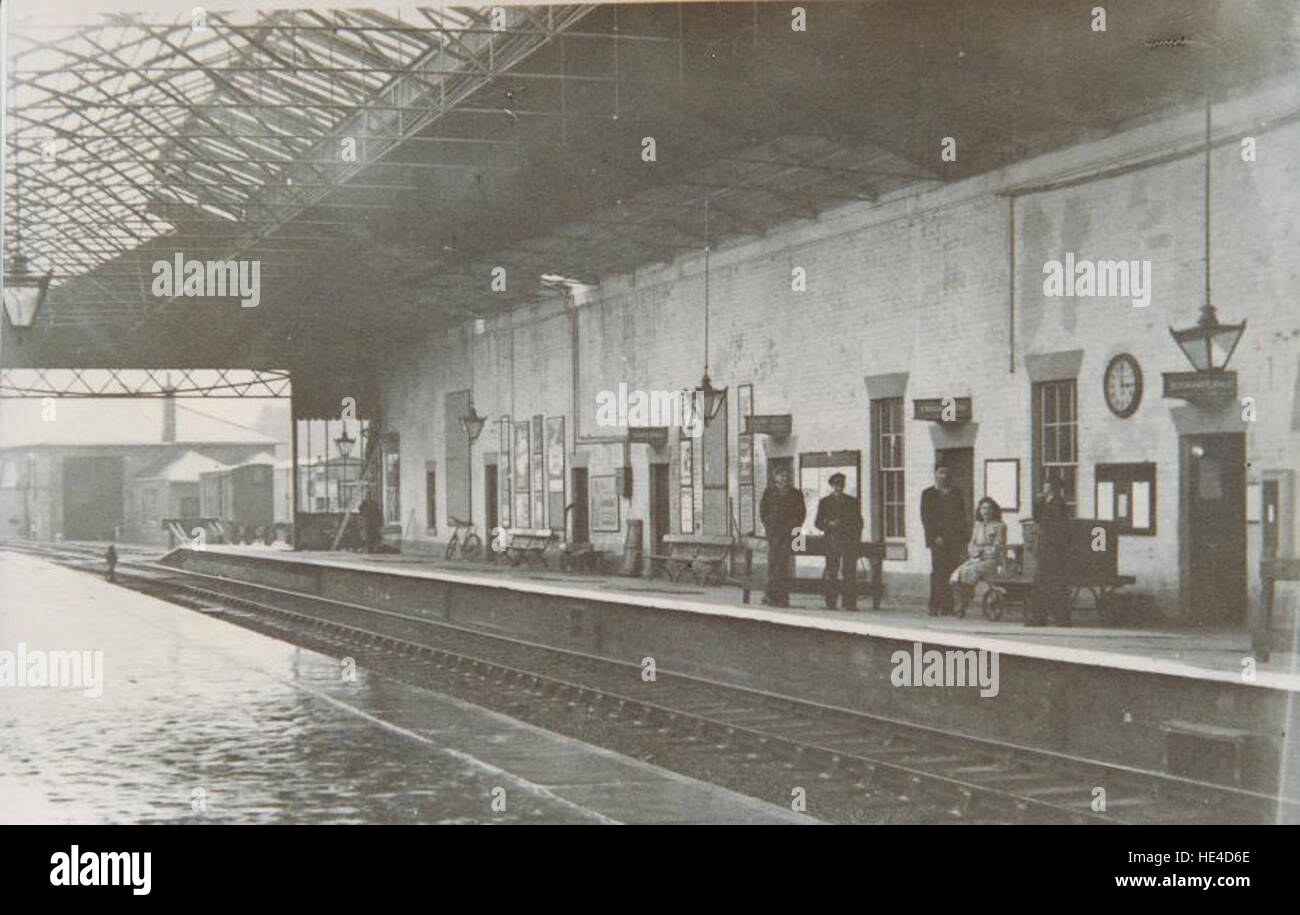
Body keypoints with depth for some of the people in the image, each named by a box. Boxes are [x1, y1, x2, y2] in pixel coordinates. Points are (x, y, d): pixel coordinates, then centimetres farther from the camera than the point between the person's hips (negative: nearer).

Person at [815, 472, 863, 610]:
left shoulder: (852, 502, 15)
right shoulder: (824, 502, 12)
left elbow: (859, 523, 15)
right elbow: (818, 523, 10)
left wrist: (858, 542, 5)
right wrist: (829, 525, -12)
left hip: (850, 542, 0)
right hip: (832, 542, 0)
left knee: (850, 573, -7)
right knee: (831, 575, -4)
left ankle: (850, 604, -6)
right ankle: (831, 603, 2)